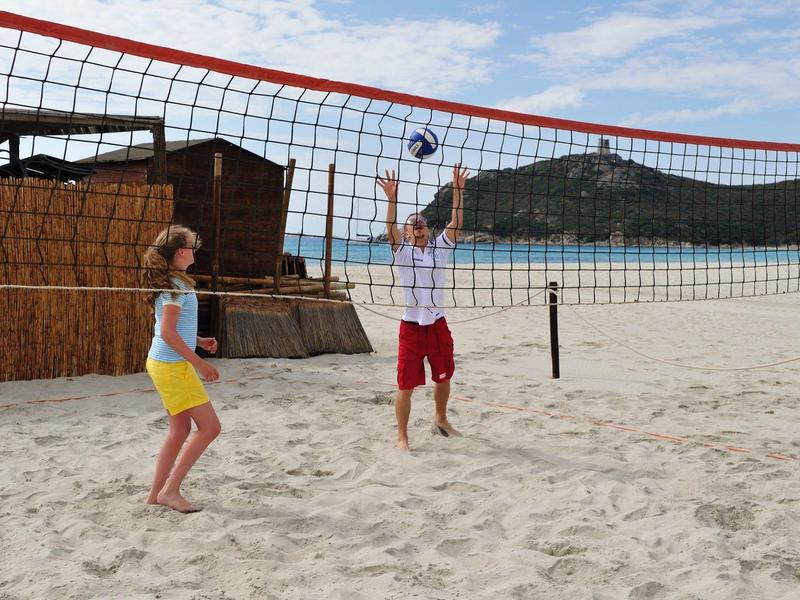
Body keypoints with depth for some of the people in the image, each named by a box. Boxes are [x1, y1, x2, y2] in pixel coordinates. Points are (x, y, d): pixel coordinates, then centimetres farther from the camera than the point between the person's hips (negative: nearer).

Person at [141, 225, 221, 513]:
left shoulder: (168, 283, 12)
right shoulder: (176, 286, -17)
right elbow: (168, 333, -23)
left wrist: (198, 341, 13)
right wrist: (198, 362, -20)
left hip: (164, 363, 10)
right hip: (172, 366, -10)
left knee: (180, 429, 15)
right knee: (209, 426, -6)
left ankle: (156, 493, 21)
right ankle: (170, 489, 0)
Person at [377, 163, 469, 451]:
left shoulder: (440, 248, 7)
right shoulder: (402, 252, -3)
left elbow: (456, 222, -4)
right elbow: (390, 227, -20)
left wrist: (458, 190, -13)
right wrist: (391, 198, -33)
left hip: (438, 324, 4)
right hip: (412, 327, -4)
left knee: (443, 377, 19)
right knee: (406, 386, -1)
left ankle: (441, 421, 42)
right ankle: (402, 436, 12)